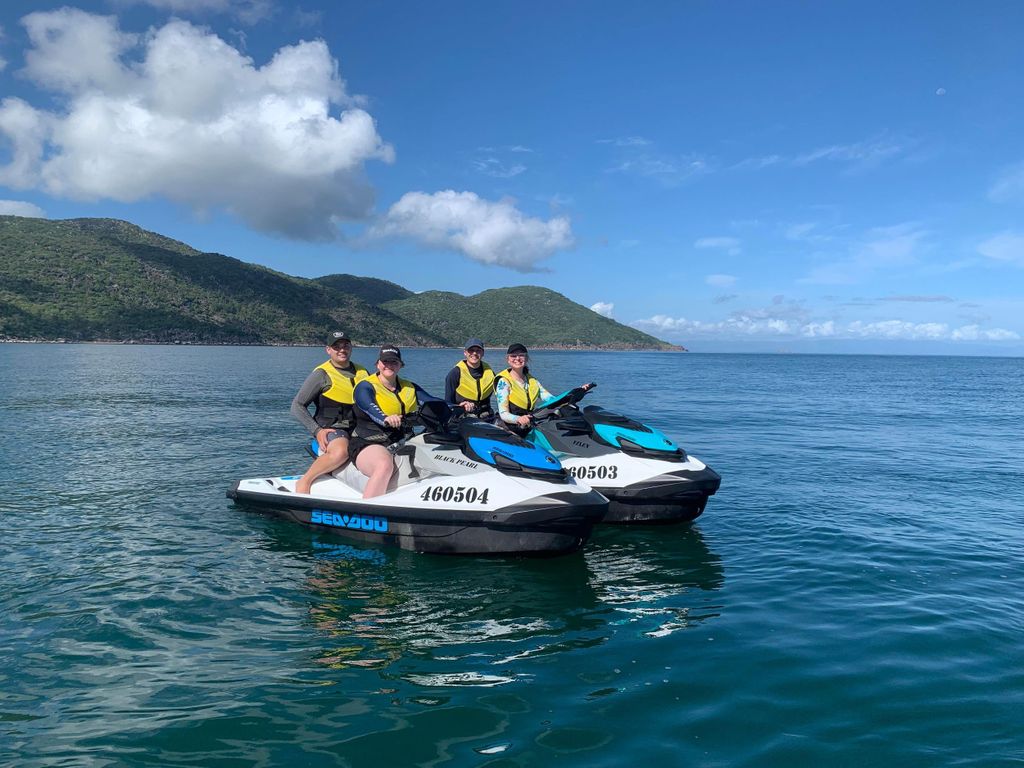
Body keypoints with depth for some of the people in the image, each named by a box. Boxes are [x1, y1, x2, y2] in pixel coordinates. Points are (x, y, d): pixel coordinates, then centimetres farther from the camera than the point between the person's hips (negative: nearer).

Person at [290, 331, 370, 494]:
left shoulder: (363, 372, 16)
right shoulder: (321, 374, -1)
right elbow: (297, 406, -3)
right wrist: (316, 431, -14)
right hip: (332, 428, -6)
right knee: (340, 452, -37)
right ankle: (303, 482, -19)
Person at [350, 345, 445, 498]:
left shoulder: (410, 388, 17)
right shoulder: (365, 387, -1)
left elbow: (432, 401, 6)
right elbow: (371, 408, -22)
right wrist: (386, 419, -44)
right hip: (368, 445, -5)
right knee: (385, 465, -38)